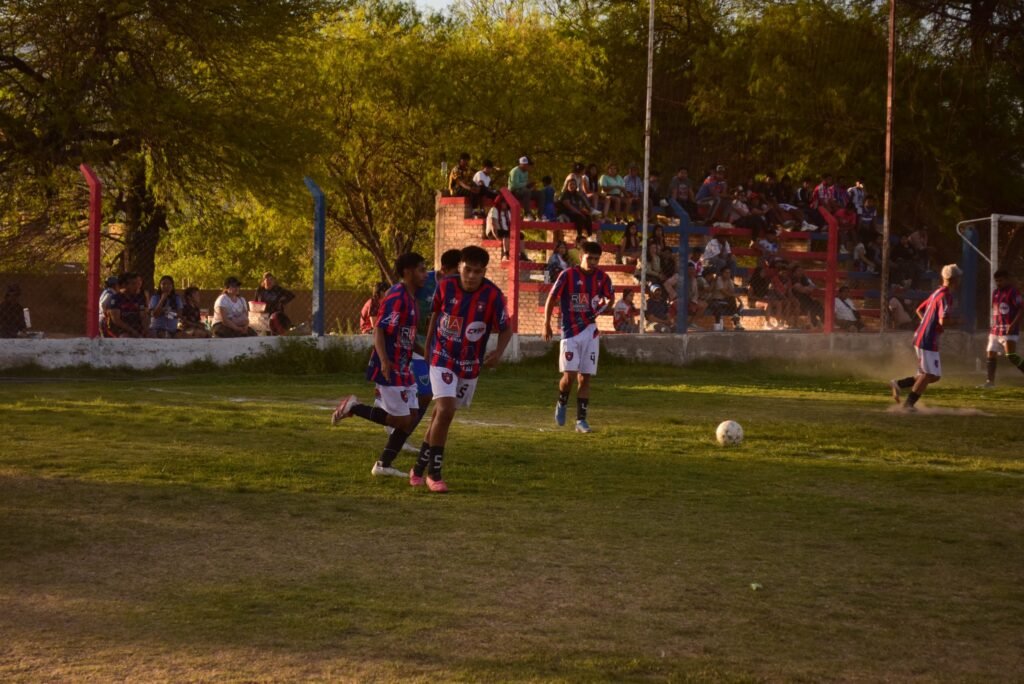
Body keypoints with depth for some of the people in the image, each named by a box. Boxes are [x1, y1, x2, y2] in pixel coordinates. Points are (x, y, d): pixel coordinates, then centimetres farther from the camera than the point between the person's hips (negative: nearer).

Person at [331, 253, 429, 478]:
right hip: (390, 370, -10)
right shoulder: (397, 297, -17)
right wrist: (384, 361, -33)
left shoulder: (410, 298, 14)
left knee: (411, 416, 9)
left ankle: (384, 464, 15)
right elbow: (379, 330, -22)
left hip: (403, 369, 10)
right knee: (402, 420, -9)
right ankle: (354, 408, 1)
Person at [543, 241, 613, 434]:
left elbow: (609, 299, 18)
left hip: (590, 332, 3)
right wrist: (546, 324, -5)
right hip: (570, 333, -3)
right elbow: (551, 298, -2)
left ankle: (581, 420, 9)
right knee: (569, 376, -10)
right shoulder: (568, 275, -8)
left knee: (585, 378, 3)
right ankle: (562, 403, 20)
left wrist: (604, 305, -4)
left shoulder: (602, 278, 2)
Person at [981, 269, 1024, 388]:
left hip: (1009, 330, -8)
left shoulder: (1013, 292, -10)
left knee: (1011, 356, -17)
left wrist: (1013, 324, -24)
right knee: (990, 354, 8)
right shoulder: (995, 292, 14)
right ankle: (990, 381, 14)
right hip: (995, 329, 9)